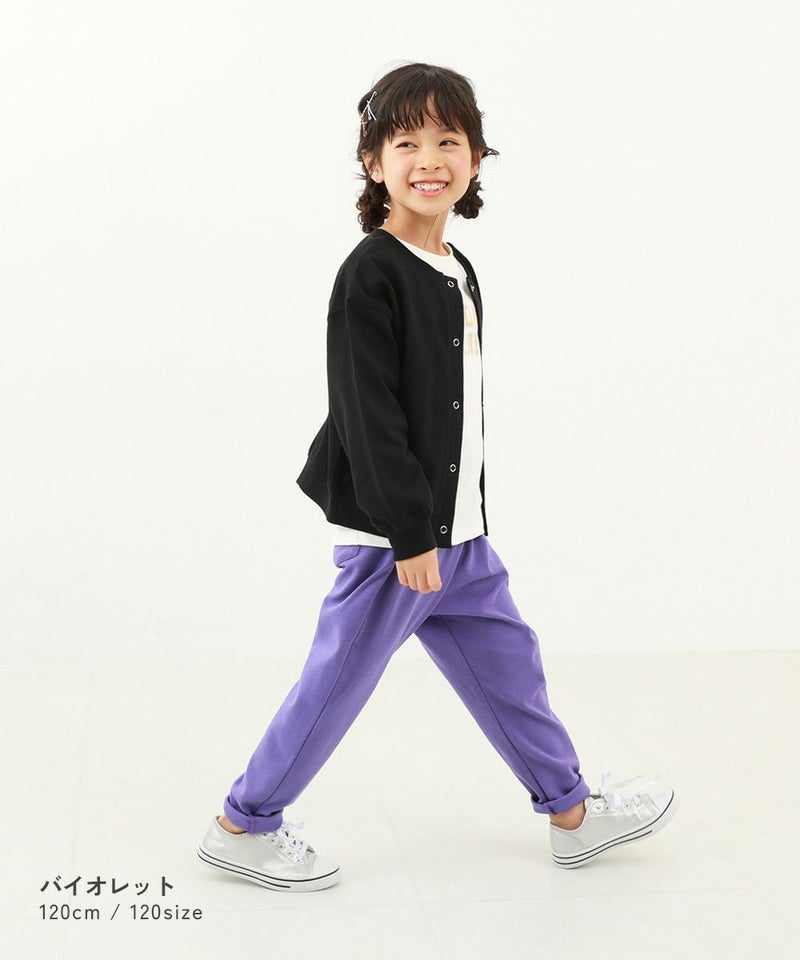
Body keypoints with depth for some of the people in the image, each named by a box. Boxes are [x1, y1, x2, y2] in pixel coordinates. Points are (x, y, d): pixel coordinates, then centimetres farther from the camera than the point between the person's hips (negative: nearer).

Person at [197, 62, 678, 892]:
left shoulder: (457, 272, 11)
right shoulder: (371, 274, -16)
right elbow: (367, 414, -20)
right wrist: (410, 533, -20)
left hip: (456, 530, 9)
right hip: (389, 533, -8)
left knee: (507, 661, 16)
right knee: (339, 680, 1)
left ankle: (571, 810, 31)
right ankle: (242, 826, 18)